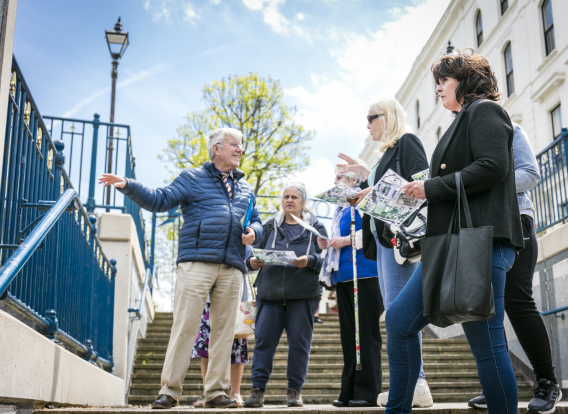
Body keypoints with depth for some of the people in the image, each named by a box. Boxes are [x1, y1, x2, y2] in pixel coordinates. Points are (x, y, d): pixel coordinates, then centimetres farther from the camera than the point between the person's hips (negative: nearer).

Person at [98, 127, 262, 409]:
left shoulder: (245, 188, 25)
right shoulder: (192, 178, 12)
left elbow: (256, 221, 27)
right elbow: (160, 200, 3)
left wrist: (254, 233, 3)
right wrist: (128, 186, -9)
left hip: (232, 269, 4)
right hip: (196, 264, -4)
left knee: (224, 330, 3)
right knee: (184, 326, -8)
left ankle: (215, 392, 10)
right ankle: (169, 390, -3)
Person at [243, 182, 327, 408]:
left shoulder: (315, 227, 11)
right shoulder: (270, 226, 17)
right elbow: (256, 251, 12)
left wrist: (309, 261, -17)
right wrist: (252, 261, -10)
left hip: (303, 294, -1)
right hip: (270, 292, 2)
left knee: (299, 342, 1)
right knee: (263, 340, -3)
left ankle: (295, 391, 11)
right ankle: (257, 390, 2)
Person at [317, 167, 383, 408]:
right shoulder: (341, 208, 25)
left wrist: (347, 240, -16)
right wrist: (327, 245, 12)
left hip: (363, 273, -9)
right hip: (343, 275, 9)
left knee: (365, 333, -6)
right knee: (349, 334, 8)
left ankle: (367, 392, -1)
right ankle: (349, 392, 12)